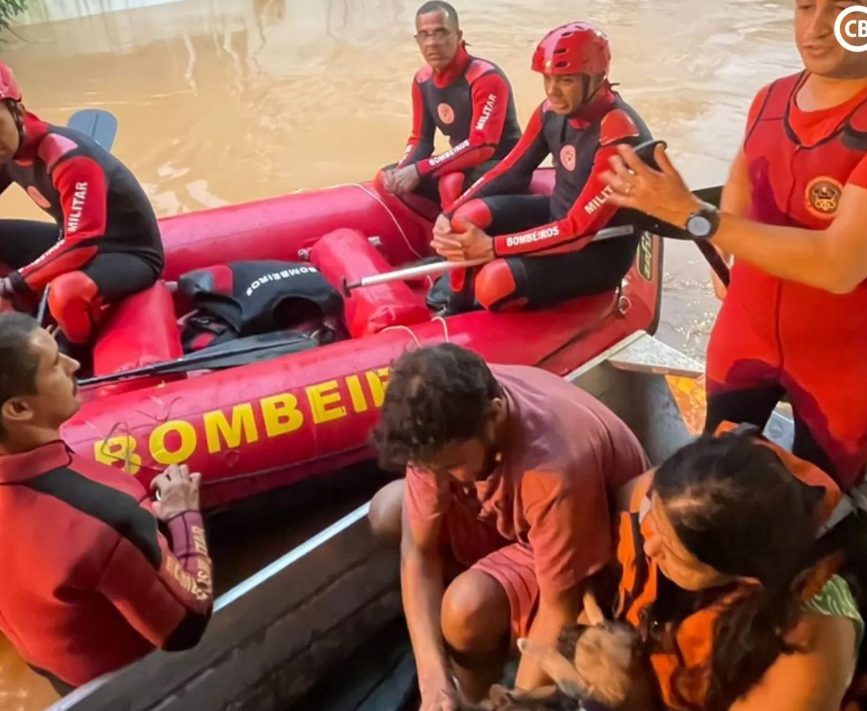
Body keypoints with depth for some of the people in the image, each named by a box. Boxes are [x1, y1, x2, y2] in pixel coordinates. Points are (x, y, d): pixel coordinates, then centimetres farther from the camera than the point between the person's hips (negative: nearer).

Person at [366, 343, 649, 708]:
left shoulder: (556, 469, -41)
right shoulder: (444, 424, -25)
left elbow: (561, 612, -30)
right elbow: (419, 549, -19)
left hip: (602, 543, -5)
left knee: (470, 607, -29)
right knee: (388, 512, -6)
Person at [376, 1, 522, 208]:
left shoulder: (486, 78, -21)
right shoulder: (423, 81, 0)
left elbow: (482, 146, -30)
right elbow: (421, 140, 6)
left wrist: (419, 170, -34)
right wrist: (401, 171, -17)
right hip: (464, 165, 8)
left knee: (452, 184, -38)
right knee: (387, 179, 0)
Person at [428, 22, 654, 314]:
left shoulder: (619, 136, -29)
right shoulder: (553, 112, -6)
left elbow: (580, 229, -30)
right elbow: (512, 172, 2)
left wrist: (492, 247, -32)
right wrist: (449, 214, -11)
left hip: (601, 248, -7)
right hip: (557, 214, 8)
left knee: (495, 281, -28)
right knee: (467, 219, -10)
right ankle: (458, 312, 8)